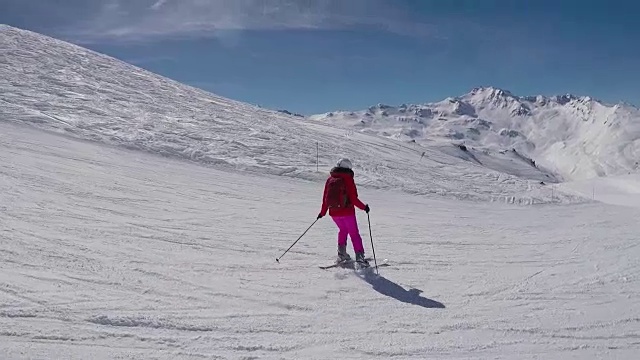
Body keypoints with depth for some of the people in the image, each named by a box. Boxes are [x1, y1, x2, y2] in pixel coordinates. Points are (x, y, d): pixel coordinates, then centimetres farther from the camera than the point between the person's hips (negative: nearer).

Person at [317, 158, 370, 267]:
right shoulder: (348, 179, -9)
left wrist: (322, 212, 17)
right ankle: (359, 256, -3)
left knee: (343, 230, 27)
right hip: (347, 212, -4)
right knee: (354, 233, 6)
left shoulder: (330, 179, 5)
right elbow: (353, 199, -12)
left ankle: (341, 253, 20)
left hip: (333, 213, 5)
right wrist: (364, 207, 2)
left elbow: (325, 197, 8)